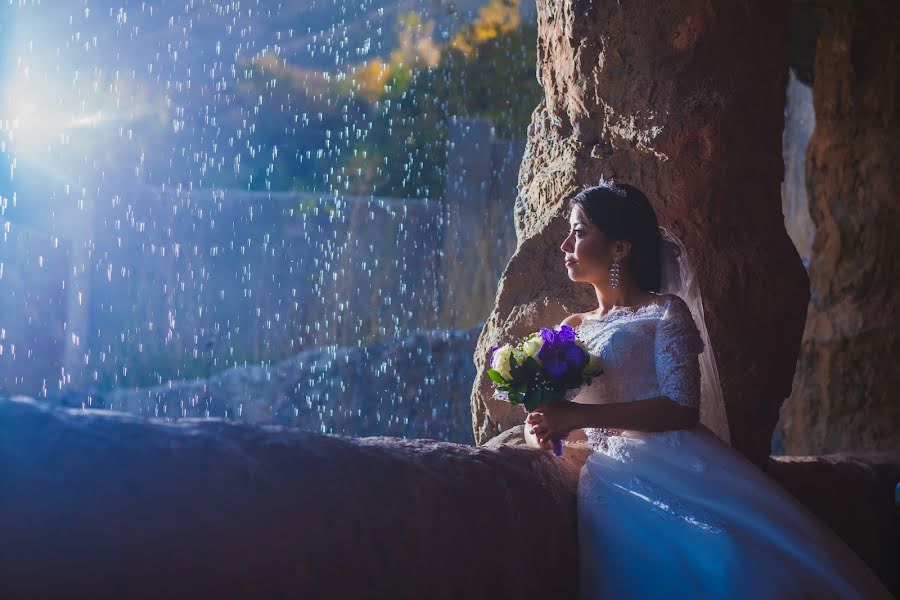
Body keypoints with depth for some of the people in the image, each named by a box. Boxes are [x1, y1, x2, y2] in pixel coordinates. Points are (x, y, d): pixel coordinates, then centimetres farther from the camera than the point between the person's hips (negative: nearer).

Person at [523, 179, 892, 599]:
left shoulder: (664, 311, 7)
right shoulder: (572, 329, 24)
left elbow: (681, 406, -7)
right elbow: (541, 420, 24)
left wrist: (580, 415, -12)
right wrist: (542, 433, -2)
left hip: (673, 465, -3)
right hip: (612, 476, 4)